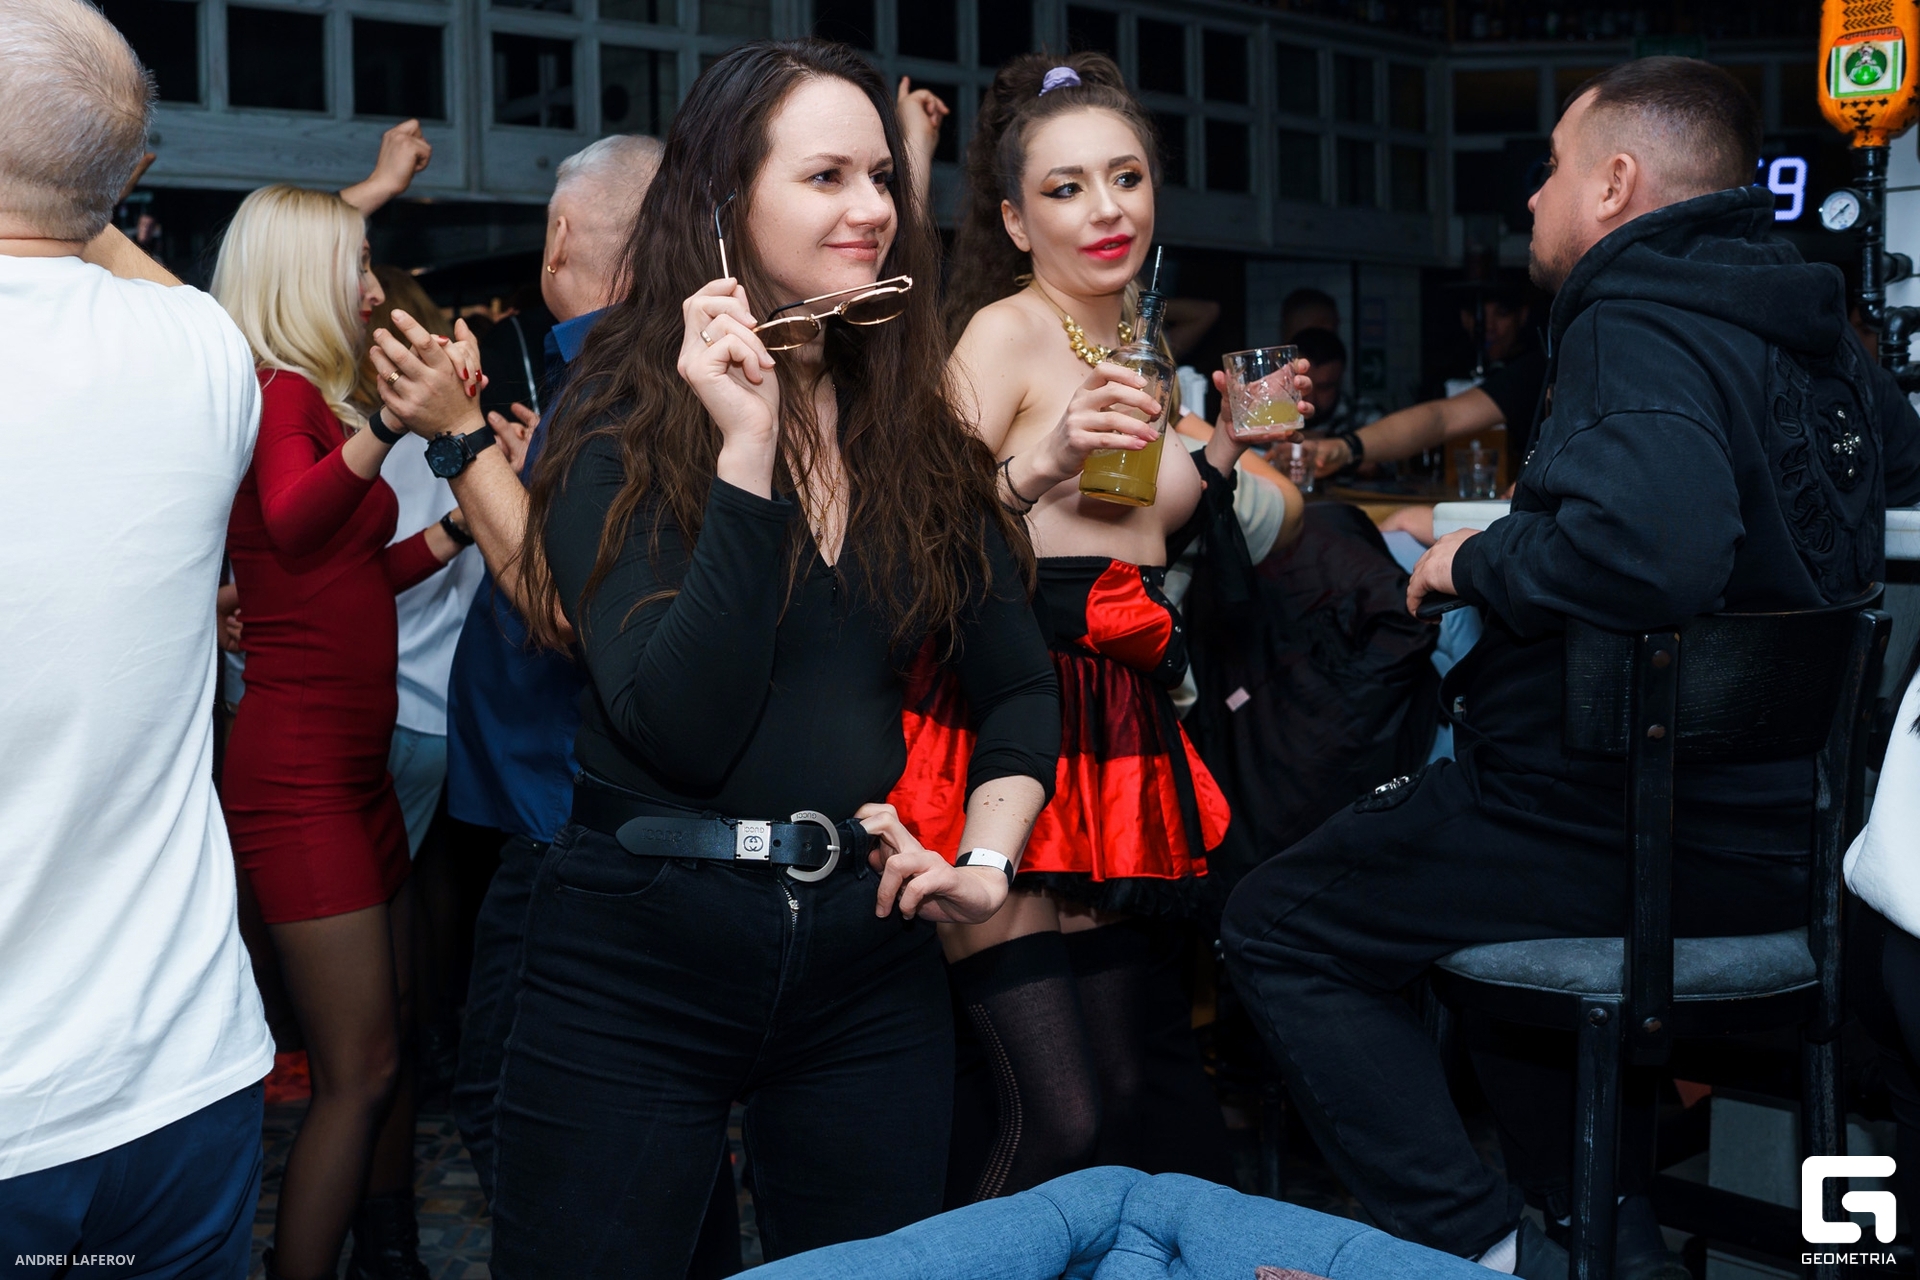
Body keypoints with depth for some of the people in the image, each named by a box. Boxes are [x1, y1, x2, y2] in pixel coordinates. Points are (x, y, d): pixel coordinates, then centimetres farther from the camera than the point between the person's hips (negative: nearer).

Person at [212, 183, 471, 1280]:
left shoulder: (315, 401, 14)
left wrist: (457, 527, 13)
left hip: (354, 767, 10)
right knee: (359, 1070, -6)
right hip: (300, 772, -10)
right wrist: (388, 422, -49)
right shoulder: (283, 396, -13)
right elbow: (291, 522, -36)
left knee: (395, 1038, 18)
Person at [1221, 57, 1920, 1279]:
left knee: (1277, 923, 2)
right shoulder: (1821, 340, 9)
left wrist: (1477, 562, -19)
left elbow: (1645, 545, -39)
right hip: (1780, 826, 9)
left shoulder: (1637, 325, -19)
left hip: (1635, 839, -9)